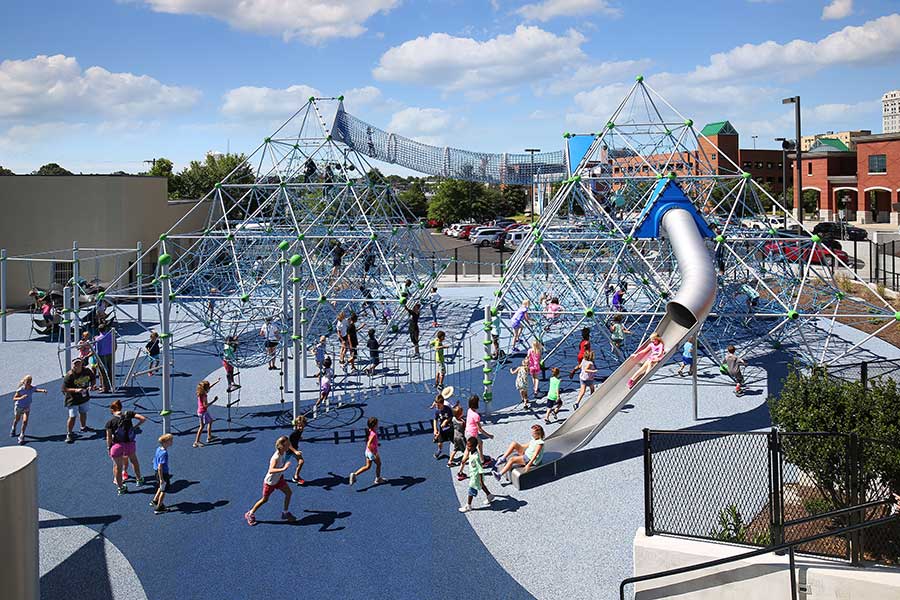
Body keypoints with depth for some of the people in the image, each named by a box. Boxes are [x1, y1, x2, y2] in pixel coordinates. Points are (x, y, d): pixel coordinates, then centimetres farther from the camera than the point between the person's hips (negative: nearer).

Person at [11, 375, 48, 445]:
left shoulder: (32, 388, -17)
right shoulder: (20, 390, -24)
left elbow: (38, 390, -30)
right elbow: (14, 398, -19)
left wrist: (43, 390, -52)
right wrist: (21, 398, -38)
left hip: (27, 407, 1)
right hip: (18, 407, -1)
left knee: (25, 421, -15)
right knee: (16, 420, 22)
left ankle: (21, 436, -2)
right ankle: (13, 429, 55)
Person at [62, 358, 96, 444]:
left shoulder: (87, 371, -10)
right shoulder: (69, 376, -23)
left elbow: (93, 379, 7)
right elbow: (64, 389, -21)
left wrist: (91, 386, -13)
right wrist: (75, 390, -32)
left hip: (85, 397, 5)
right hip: (73, 400, -5)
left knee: (83, 413, 24)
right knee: (72, 417, -9)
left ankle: (83, 427, 49)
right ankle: (69, 434, 8)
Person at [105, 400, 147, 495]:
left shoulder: (110, 422, -6)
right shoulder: (128, 414, -2)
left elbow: (109, 438, -4)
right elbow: (143, 418, -6)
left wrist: (108, 448, 8)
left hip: (117, 445, -2)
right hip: (130, 444, 2)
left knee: (117, 466, 16)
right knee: (134, 460, 30)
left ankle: (120, 487, 26)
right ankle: (139, 479, 43)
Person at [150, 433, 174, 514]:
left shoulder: (158, 449, 0)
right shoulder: (164, 453, -28)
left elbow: (154, 461, 13)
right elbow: (160, 467, -29)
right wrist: (161, 479, -24)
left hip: (157, 473, 9)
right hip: (163, 474, -9)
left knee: (160, 488, 29)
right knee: (163, 490, 9)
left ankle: (154, 501, 46)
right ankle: (158, 508, 19)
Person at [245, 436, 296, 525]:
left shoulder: (284, 453, -11)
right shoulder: (276, 458, -36)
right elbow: (271, 470, -49)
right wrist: (283, 469, -59)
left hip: (279, 478, 7)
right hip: (270, 481, -7)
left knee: (288, 492, 2)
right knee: (265, 499, 10)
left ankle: (285, 513, 19)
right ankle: (250, 514, 29)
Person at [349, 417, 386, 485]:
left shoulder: (369, 431, -3)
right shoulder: (373, 434, -30)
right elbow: (369, 445, -34)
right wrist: (375, 454, -28)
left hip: (367, 451, 8)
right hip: (372, 452, -8)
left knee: (368, 466, 20)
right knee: (378, 464, 17)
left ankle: (354, 474, 9)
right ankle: (378, 479, 33)